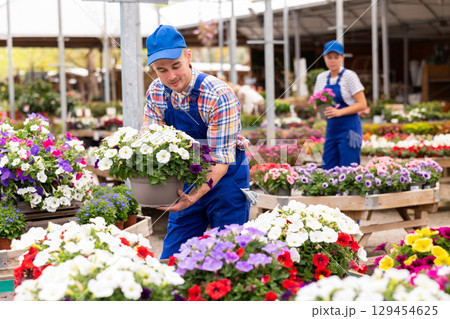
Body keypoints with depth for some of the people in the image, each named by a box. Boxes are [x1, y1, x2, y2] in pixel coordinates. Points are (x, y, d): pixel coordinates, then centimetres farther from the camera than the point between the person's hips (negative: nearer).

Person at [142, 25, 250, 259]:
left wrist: (195, 196, -38)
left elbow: (221, 160, -25)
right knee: (172, 257, 8)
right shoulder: (156, 92, -6)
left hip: (224, 178, -5)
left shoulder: (219, 96, -25)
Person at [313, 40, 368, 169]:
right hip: (331, 128, 6)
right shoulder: (321, 77, 9)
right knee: (328, 169, 4)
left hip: (349, 128, -6)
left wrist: (339, 111, -22)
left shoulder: (349, 76, -7)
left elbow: (362, 104, -10)